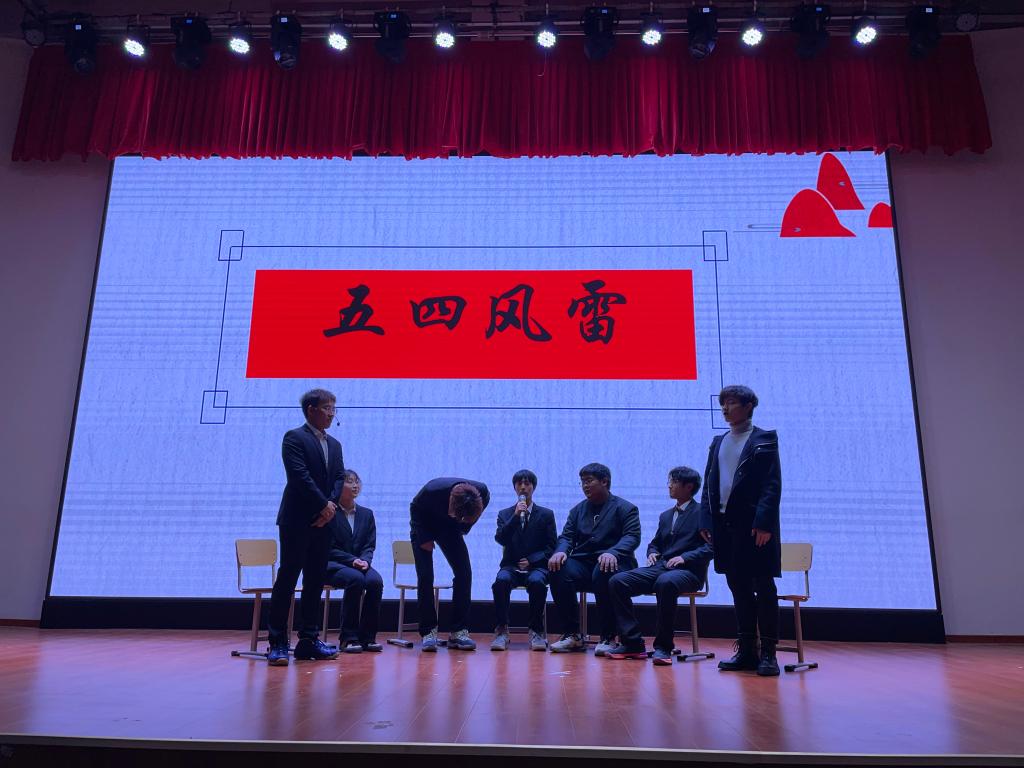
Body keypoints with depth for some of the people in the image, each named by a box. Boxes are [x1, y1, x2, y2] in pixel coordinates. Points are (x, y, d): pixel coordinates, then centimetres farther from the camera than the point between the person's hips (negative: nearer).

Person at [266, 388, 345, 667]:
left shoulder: (334, 444, 18)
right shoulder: (294, 438, -4)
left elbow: (339, 477, 10)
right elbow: (300, 475, -14)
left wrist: (331, 505, -7)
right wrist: (324, 505, -15)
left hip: (323, 521, 7)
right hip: (297, 520, -7)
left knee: (315, 581, 8)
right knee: (287, 579, -4)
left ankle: (309, 640, 13)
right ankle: (278, 643, 1)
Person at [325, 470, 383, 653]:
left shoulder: (367, 514, 14)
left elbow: (370, 545, 9)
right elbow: (329, 548, -6)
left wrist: (364, 560, -13)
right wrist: (352, 560, -18)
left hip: (359, 564, 4)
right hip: (333, 565, -4)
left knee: (376, 581, -28)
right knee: (355, 579, -35)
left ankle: (367, 636, -15)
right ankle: (349, 637, -22)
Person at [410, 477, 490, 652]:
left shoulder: (483, 493, -30)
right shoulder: (432, 490, -38)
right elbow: (415, 509, -14)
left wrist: (462, 529, -8)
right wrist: (424, 538, -17)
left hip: (450, 529, 3)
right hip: (425, 527, -2)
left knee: (464, 573, -10)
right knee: (425, 577, -15)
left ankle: (459, 632, -2)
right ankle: (429, 632, -4)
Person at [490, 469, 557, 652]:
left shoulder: (546, 514, 10)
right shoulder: (505, 514, 14)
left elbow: (551, 547, 5)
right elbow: (500, 539, -4)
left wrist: (531, 560, -9)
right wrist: (516, 515, -13)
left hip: (536, 566, -1)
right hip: (511, 566, 1)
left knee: (537, 582, -36)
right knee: (501, 580, -33)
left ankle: (537, 632, -21)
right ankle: (501, 631, -22)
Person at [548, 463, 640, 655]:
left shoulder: (626, 508, 7)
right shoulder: (578, 509, 22)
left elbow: (632, 537, -8)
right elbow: (567, 536, 13)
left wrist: (613, 553, -29)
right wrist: (561, 551, -13)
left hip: (610, 563, -4)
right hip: (582, 564, 4)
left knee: (603, 573, -38)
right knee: (559, 572, -27)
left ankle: (608, 637, -23)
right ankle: (573, 635, -15)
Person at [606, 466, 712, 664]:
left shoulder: (702, 513, 4)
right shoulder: (665, 515, 26)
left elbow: (710, 548, -7)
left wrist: (684, 557, -18)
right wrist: (652, 553, 10)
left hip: (687, 571, -7)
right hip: (660, 567, 7)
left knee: (665, 582, -41)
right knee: (617, 581, -16)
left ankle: (663, 646, -27)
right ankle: (632, 643, -12)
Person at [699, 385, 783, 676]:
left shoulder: (764, 440, -1)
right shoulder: (718, 442, 16)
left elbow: (773, 484, -9)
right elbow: (709, 484, 13)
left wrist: (763, 522, -19)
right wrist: (706, 521, 5)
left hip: (754, 524, -6)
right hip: (725, 524, 6)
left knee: (763, 587, 1)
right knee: (738, 587, 10)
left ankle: (768, 653, 8)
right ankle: (746, 651, 19)